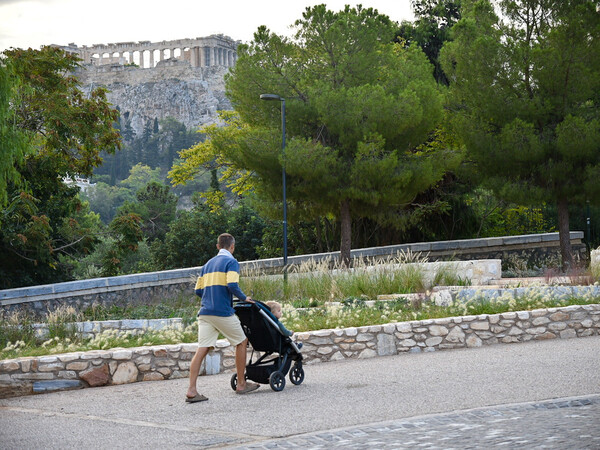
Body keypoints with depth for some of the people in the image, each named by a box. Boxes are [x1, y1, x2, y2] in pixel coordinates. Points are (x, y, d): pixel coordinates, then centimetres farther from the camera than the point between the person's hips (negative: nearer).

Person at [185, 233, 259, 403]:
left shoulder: (208, 264, 20)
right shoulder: (231, 262, -1)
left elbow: (198, 290, 18)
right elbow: (232, 285, -16)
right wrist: (244, 298, 0)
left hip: (205, 312, 6)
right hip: (223, 312, -6)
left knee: (202, 349, -1)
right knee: (241, 342, 12)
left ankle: (191, 390, -11)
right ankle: (241, 384, 17)